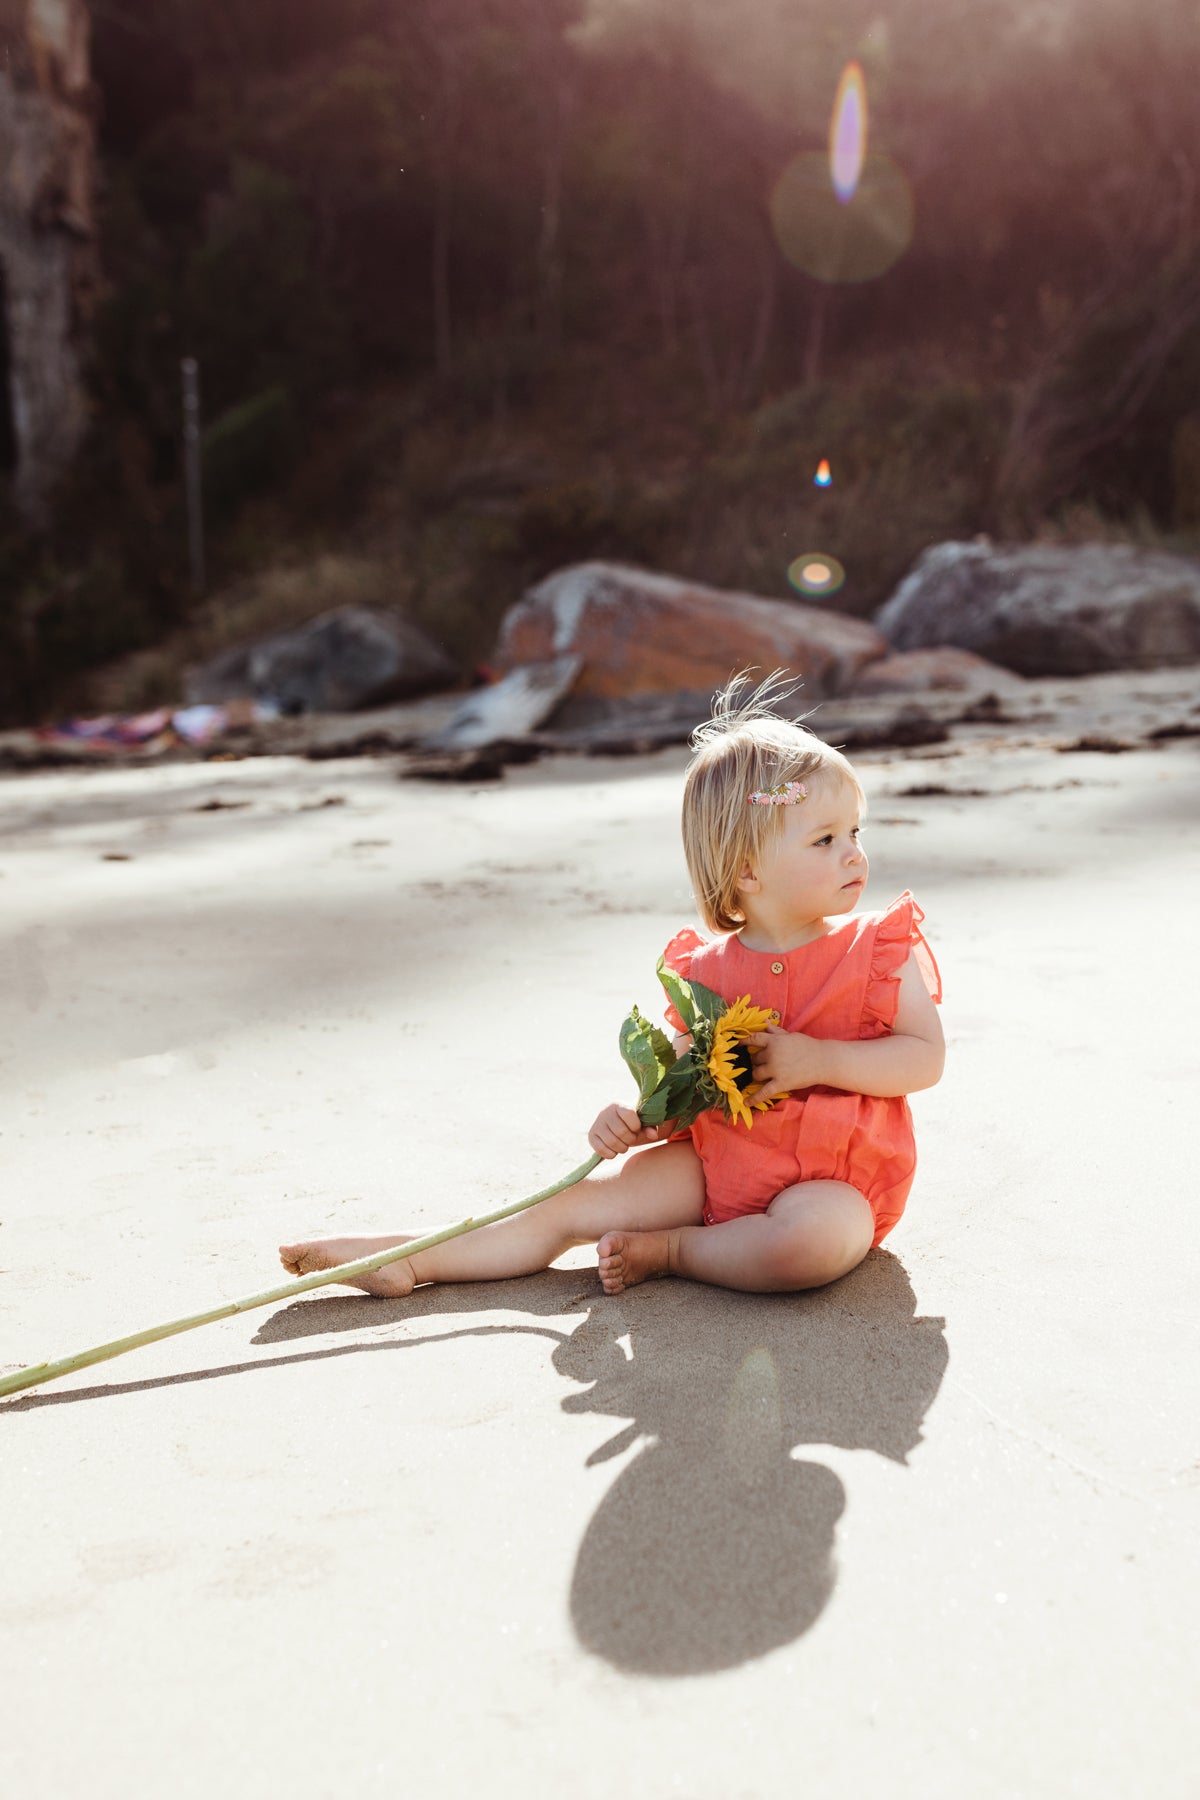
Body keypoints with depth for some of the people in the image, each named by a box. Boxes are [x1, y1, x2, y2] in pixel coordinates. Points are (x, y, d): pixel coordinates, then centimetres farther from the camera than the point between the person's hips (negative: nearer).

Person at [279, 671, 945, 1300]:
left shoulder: (880, 950, -5)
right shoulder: (707, 972, 0)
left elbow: (926, 1057, -9)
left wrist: (814, 1059, -20)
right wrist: (635, 1119, -16)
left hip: (836, 1182, -3)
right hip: (715, 1163, 3)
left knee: (812, 1240, -37)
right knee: (577, 1202, -7)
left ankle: (670, 1250, -13)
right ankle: (406, 1259, -2)